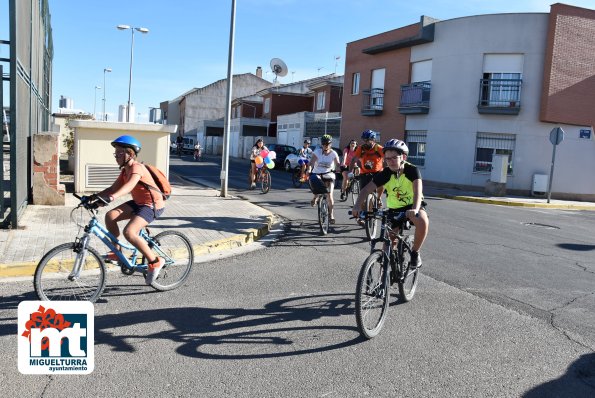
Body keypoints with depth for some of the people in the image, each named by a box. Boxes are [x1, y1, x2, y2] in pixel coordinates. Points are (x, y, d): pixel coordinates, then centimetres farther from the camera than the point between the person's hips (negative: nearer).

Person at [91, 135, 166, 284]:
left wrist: (113, 197, -56)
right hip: (138, 202, 9)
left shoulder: (136, 168, -21)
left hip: (153, 205, -9)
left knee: (129, 232, -26)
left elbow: (130, 185, -41)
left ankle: (155, 262, -11)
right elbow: (113, 189, 5)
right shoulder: (124, 170, 8)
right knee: (110, 216, -5)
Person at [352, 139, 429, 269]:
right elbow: (366, 189, -21)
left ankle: (415, 253, -13)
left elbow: (418, 191, -35)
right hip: (394, 209, 3)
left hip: (412, 207, -3)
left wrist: (415, 209, -54)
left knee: (423, 221, -35)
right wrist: (358, 206, -39)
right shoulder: (385, 173, -14)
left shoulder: (412, 170, -20)